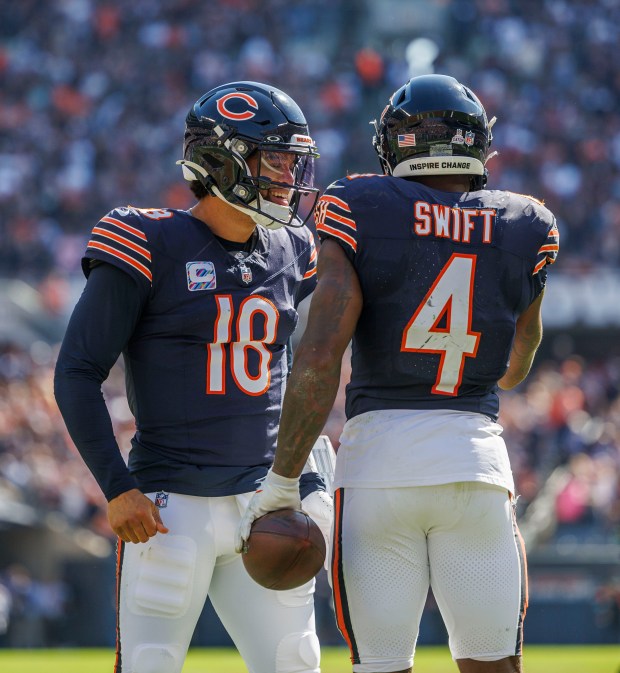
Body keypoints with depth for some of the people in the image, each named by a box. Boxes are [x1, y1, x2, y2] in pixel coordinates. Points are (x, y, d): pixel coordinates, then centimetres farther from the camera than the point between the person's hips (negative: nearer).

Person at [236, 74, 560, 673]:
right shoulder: (524, 231, 6)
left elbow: (318, 359, -11)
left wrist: (282, 479, -5)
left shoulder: (360, 218, -3)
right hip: (476, 457, 2)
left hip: (378, 458, -2)